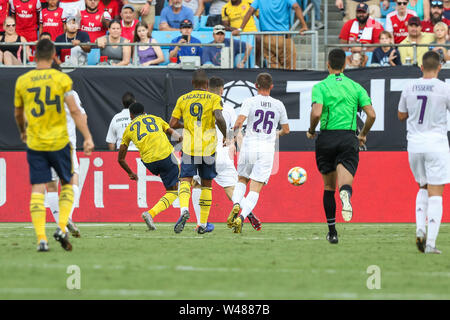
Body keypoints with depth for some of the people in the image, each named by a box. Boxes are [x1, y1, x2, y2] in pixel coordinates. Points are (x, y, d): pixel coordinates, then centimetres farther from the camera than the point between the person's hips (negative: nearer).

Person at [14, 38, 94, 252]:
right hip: (59, 142, -1)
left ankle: (41, 239, -8)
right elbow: (74, 111, -10)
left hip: (35, 144, 1)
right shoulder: (61, 79, -6)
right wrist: (88, 137, -7)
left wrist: (23, 132, 33)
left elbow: (18, 114, 14)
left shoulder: (22, 81, 1)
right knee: (67, 184, 17)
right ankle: (62, 228, 0)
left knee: (37, 191, 1)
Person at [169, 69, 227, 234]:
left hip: (188, 147, 0)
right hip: (208, 148, 0)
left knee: (185, 180, -6)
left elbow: (172, 124, 6)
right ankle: (203, 224, 12)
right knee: (206, 184, 12)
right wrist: (225, 135, -1)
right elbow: (219, 118, -17)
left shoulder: (182, 99, 8)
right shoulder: (214, 98, 1)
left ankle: (184, 210, -36)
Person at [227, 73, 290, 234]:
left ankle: (236, 205, -6)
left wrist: (234, 130, 8)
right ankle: (241, 217, -21)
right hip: (267, 148, 0)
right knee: (255, 189, -1)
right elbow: (286, 130, 13)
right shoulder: (278, 105, 7)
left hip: (249, 146, 0)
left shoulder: (250, 102, -1)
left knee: (242, 180, 21)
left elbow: (239, 121, -14)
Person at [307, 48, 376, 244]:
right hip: (348, 138, 1)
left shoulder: (320, 87, 0)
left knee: (328, 186, 14)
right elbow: (371, 114, 2)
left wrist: (311, 131, 4)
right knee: (344, 184, -10)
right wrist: (363, 135, 19)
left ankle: (332, 230, 18)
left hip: (326, 138, -1)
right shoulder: (355, 87, 9)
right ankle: (346, 194, -49)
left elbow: (316, 113, -16)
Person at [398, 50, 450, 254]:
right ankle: (431, 243, -9)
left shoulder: (409, 88, 3)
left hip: (414, 144, 4)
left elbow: (401, 116, 15)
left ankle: (420, 229, 4)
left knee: (423, 188, 23)